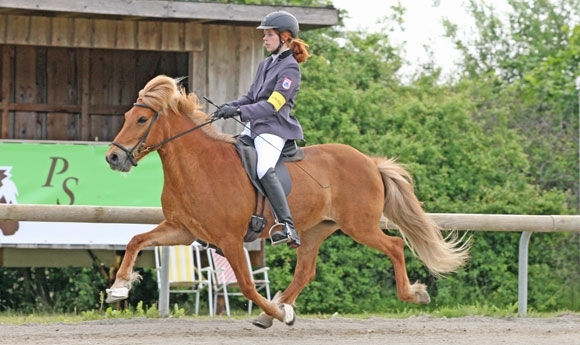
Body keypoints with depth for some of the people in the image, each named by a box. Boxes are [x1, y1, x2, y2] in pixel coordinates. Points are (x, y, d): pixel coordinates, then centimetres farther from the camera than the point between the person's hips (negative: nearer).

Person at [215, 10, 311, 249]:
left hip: (273, 128, -10)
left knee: (264, 169, -32)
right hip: (253, 126, 10)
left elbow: (272, 106, -18)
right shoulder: (266, 64, 17)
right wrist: (231, 106, 1)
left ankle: (288, 227, -36)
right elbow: (251, 96, 21)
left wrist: (239, 111, -26)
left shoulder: (289, 69, -10)